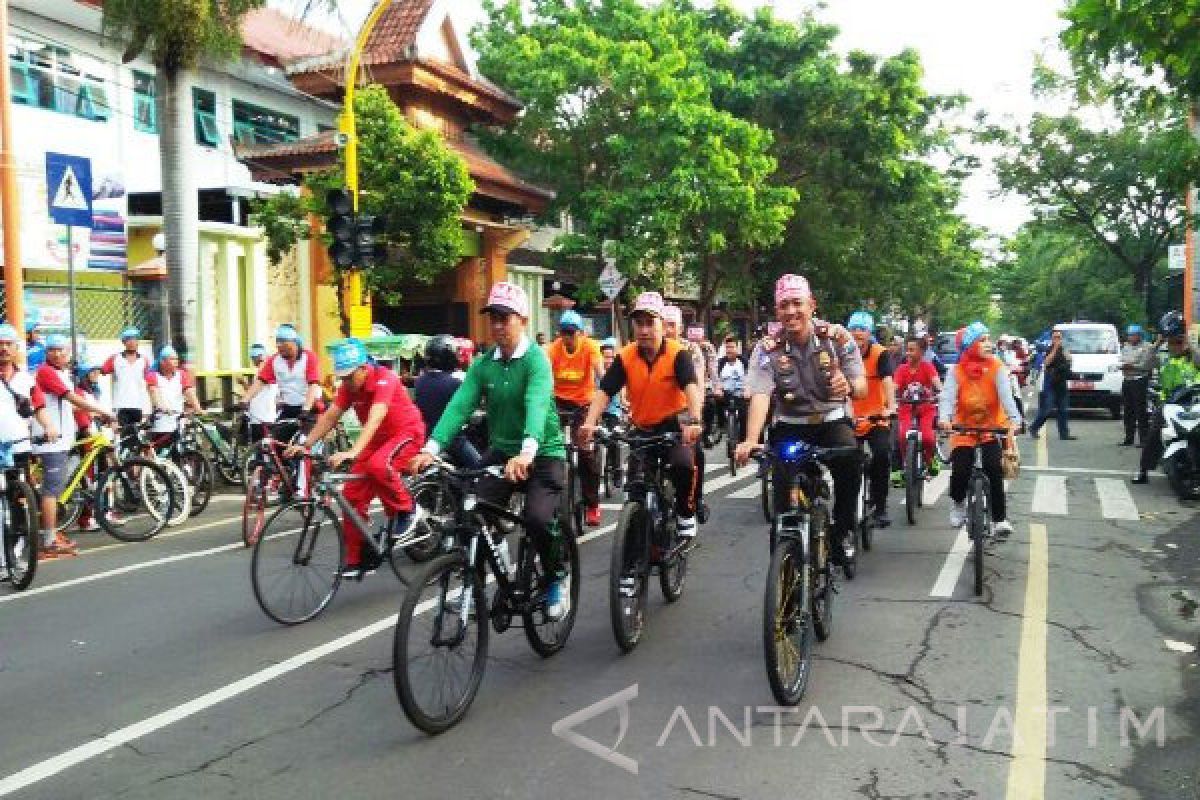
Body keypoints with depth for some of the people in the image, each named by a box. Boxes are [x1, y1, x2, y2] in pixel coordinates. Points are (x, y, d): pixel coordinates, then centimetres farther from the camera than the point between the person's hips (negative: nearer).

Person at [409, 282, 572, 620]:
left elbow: (536, 405, -32)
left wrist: (527, 452, -50)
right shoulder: (483, 364, 1)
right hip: (501, 451, 5)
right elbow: (459, 405, -11)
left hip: (543, 453, -5)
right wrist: (431, 448, -26)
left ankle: (559, 577, 6)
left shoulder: (536, 359, -15)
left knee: (537, 518, -24)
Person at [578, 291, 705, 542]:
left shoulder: (678, 353, -15)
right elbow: (604, 391, -15)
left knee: (683, 465, -29)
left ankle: (686, 517, -4)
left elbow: (692, 387, -29)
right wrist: (589, 423, -32)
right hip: (642, 428, 3)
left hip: (674, 423, -3)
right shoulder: (625, 357, -8)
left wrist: (694, 421, -46)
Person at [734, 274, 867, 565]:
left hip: (832, 421, 0)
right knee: (784, 485, -15)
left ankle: (840, 535, -8)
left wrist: (849, 386, -35)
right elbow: (760, 395, -23)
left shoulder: (837, 337, -9)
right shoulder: (768, 348, -10)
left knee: (850, 462, -28)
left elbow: (862, 387, -9)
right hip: (789, 426, 0)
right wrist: (750, 440, -39)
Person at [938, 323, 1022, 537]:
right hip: (963, 430, 1)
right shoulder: (956, 371, -8)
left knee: (994, 468, -22)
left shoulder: (996, 368, -9)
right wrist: (944, 419, -42)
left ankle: (1000, 518, -8)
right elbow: (948, 397, -21)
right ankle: (959, 503, 21)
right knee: (959, 472, -14)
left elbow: (1006, 395, -23)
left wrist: (1014, 419, -41)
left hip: (992, 429, 0)